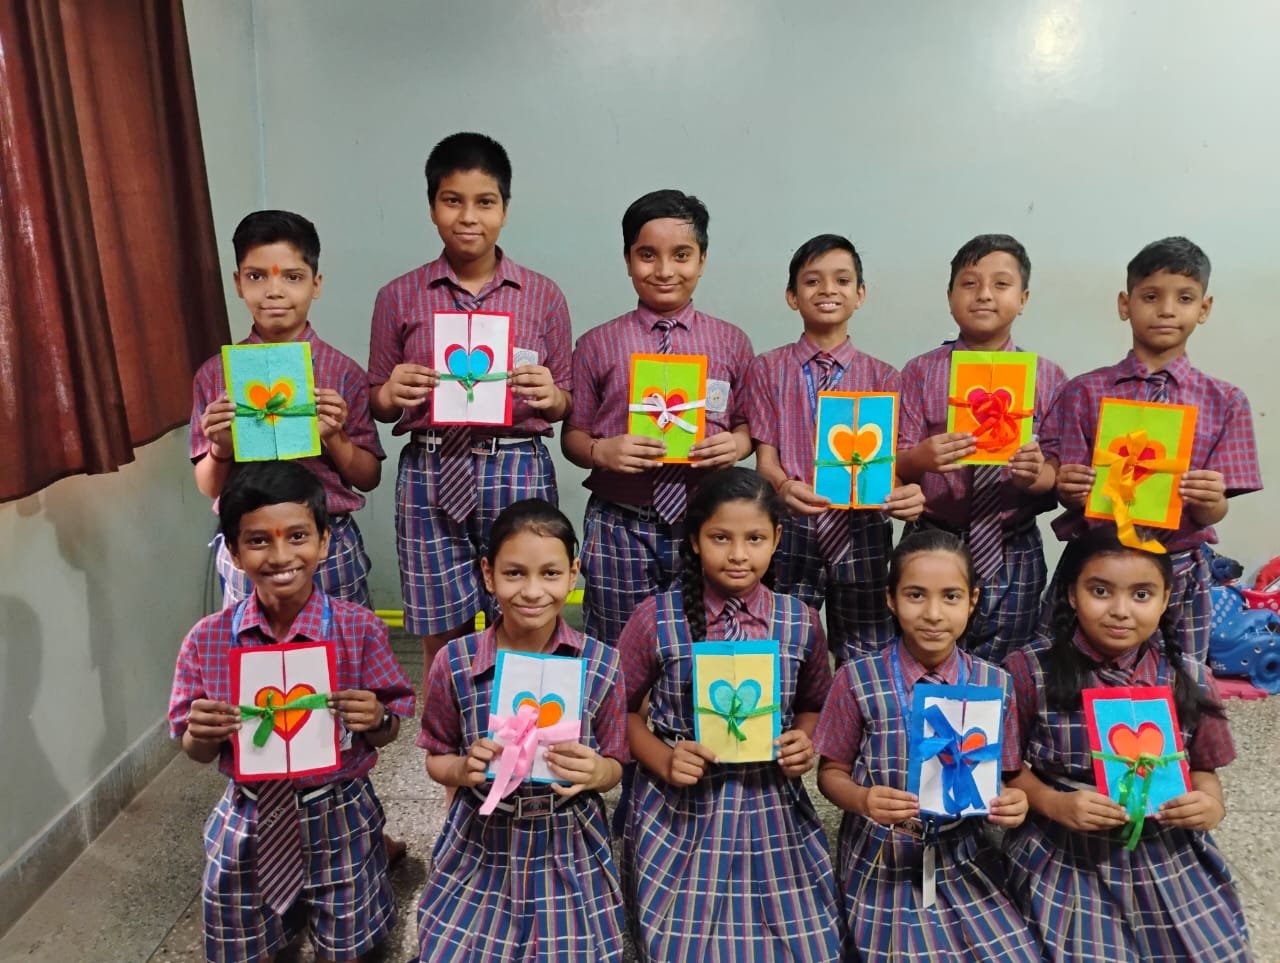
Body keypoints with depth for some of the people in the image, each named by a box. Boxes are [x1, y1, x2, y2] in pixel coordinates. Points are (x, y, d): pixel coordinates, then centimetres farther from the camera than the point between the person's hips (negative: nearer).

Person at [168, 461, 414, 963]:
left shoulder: (360, 630, -17)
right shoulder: (207, 640, -12)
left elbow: (387, 732, -6)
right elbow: (197, 751, -1)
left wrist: (376, 720, -29)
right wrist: (202, 734, -24)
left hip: (337, 820, -1)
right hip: (247, 823, 2)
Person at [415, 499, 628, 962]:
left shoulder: (603, 665, -13)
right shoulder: (454, 662, -12)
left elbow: (615, 767, -2)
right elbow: (437, 759, 1)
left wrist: (595, 771, -24)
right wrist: (466, 768, -20)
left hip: (568, 850, 0)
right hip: (480, 845, 1)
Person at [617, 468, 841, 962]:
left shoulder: (801, 622, -3)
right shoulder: (655, 617, -10)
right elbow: (621, 709, 0)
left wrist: (805, 740, -7)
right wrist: (663, 759, -15)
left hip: (773, 813, 2)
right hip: (680, 812, -2)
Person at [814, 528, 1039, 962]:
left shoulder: (995, 685, -3)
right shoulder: (858, 680, -10)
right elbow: (831, 772, -2)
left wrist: (1012, 801, -16)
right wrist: (863, 800, -22)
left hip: (966, 865, 2)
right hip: (882, 868, -2)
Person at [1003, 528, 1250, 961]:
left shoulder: (1189, 679, -4)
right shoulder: (1031, 671, -13)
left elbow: (1201, 767, 7)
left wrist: (1211, 804, -14)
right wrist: (1055, 804, -20)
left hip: (1170, 857, 3)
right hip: (1066, 858, -3)